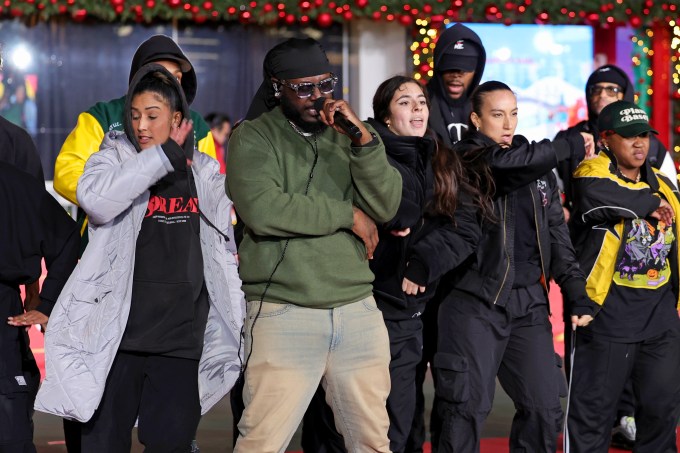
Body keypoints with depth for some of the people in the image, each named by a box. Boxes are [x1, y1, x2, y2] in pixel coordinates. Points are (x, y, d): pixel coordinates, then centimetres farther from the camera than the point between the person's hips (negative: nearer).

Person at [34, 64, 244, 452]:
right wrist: (165, 154, -15)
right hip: (116, 334, -2)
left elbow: (224, 250, 17)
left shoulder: (205, 172, 11)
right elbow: (96, 199, -20)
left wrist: (238, 322, 13)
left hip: (181, 339, 2)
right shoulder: (116, 156, 3)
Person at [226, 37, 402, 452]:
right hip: (283, 314, -4)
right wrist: (347, 214, -7)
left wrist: (362, 140, -12)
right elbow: (261, 209, -17)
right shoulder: (254, 137, 0)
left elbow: (386, 207, 2)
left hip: (358, 309, 4)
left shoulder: (347, 133, 13)